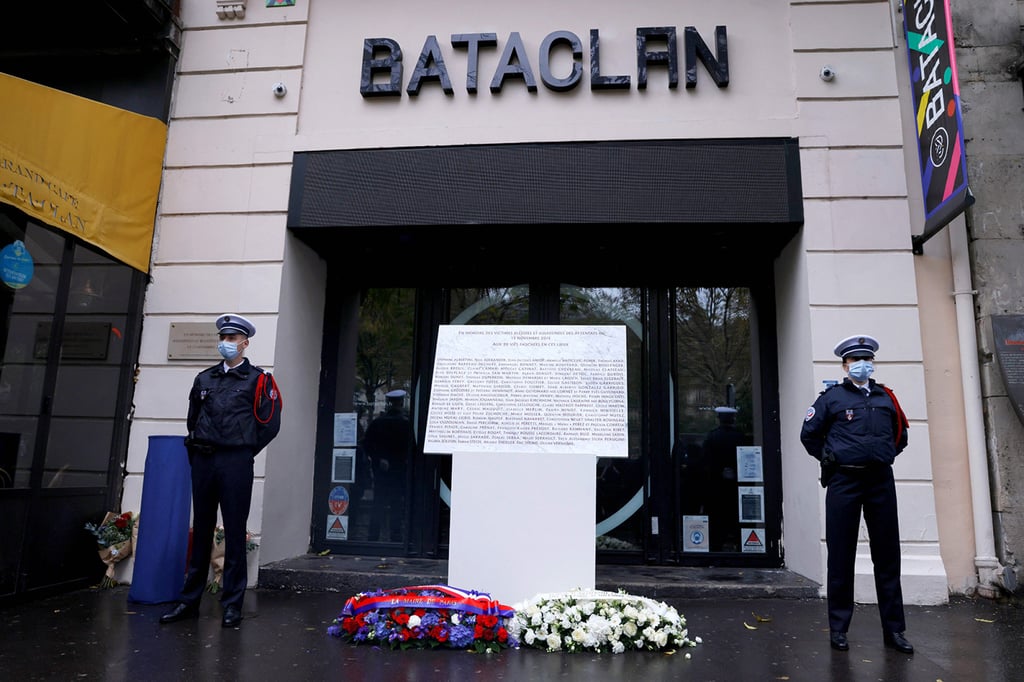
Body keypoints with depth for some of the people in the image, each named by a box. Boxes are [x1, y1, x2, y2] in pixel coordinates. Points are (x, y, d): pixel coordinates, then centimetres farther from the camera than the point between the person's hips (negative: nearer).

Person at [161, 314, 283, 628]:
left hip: (236, 463, -5)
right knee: (201, 531, 12)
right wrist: (197, 449, 15)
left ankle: (232, 605, 8)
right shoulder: (204, 379, 13)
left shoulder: (258, 380, -1)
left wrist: (244, 452, 0)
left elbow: (270, 424, -4)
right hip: (202, 461, 5)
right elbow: (192, 419, 23)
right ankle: (189, 600, 21)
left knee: (234, 533, 0)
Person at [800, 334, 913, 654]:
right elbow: (809, 434, 5)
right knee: (841, 557, 2)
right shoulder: (832, 397, 0)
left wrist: (886, 456, 13)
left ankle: (894, 629, 19)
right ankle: (838, 628, 12)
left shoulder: (886, 397, 10)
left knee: (887, 556, 8)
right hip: (844, 481, -3)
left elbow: (900, 433, 23)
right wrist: (828, 458, 2)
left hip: (881, 481, 3)